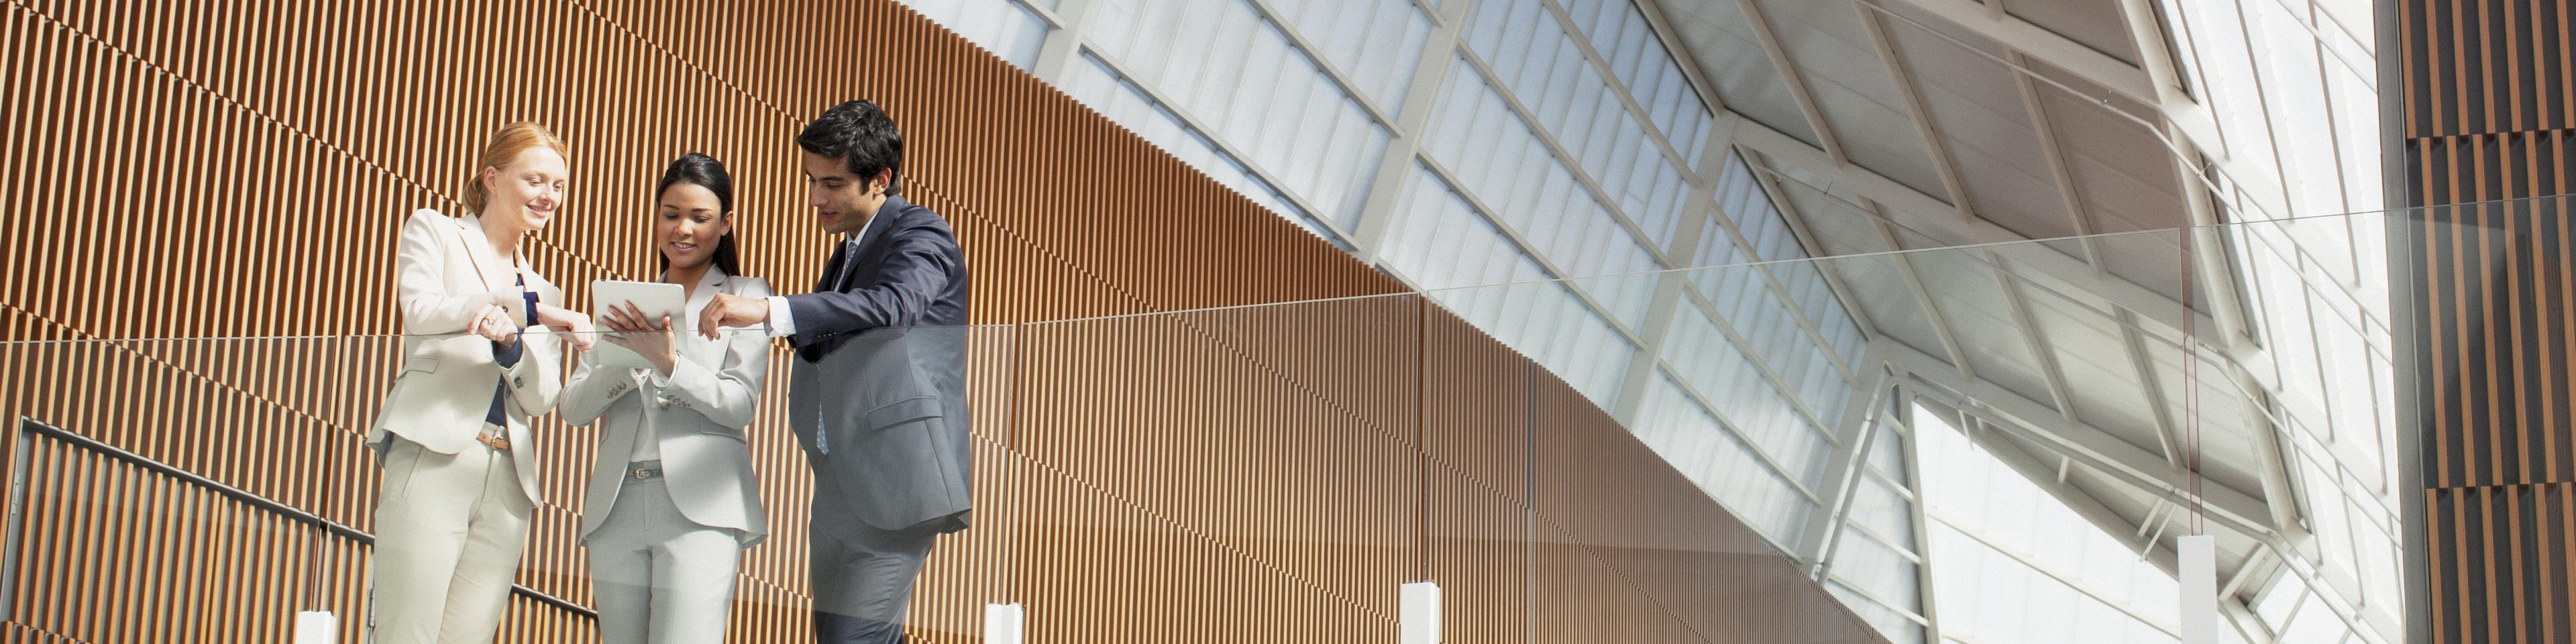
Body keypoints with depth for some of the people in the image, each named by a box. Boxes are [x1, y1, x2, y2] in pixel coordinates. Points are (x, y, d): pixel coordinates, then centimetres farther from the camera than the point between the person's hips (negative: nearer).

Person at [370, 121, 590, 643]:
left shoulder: (543, 292, 24)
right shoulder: (434, 233, 12)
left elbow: (541, 399, 10)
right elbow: (420, 309, -9)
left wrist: (510, 339, -11)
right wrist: (529, 309, -16)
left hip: (508, 483, 5)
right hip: (434, 463, -5)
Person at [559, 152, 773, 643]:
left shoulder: (745, 297, 8)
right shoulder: (623, 302, 18)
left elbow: (741, 404, -4)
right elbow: (574, 408, 10)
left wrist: (668, 363, -19)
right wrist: (621, 362, -10)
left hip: (700, 506, -4)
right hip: (618, 505, 4)